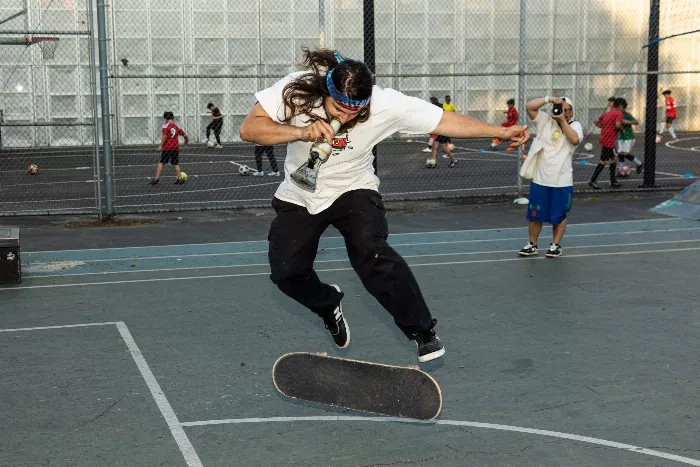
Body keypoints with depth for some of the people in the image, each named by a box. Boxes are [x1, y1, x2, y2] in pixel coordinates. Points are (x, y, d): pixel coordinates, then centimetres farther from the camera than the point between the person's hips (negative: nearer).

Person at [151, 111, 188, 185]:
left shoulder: (165, 125, -5)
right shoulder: (177, 127, 9)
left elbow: (164, 136, -15)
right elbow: (185, 135, 14)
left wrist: (161, 145, -13)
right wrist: (186, 140, 34)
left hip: (167, 147, -4)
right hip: (175, 147, 4)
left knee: (161, 163, 1)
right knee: (175, 164, 12)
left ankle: (157, 178, -3)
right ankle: (180, 179, 11)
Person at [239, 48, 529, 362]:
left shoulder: (386, 104, -25)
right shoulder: (295, 89, -25)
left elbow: (446, 121, -19)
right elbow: (248, 128, -27)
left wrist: (501, 132, -22)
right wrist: (300, 132, -40)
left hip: (353, 191, -2)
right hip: (298, 197, 2)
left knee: (373, 256, -26)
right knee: (285, 271, -8)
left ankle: (422, 332, -7)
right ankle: (328, 304, 28)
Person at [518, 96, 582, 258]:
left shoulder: (575, 125, 2)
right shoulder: (544, 120, 4)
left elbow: (575, 139, -19)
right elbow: (530, 106, -8)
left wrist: (563, 120, -14)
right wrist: (549, 99, -16)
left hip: (562, 181, -1)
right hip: (540, 179, 1)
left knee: (560, 215, 9)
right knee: (535, 214, 7)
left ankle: (556, 245, 24)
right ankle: (532, 245, 20)